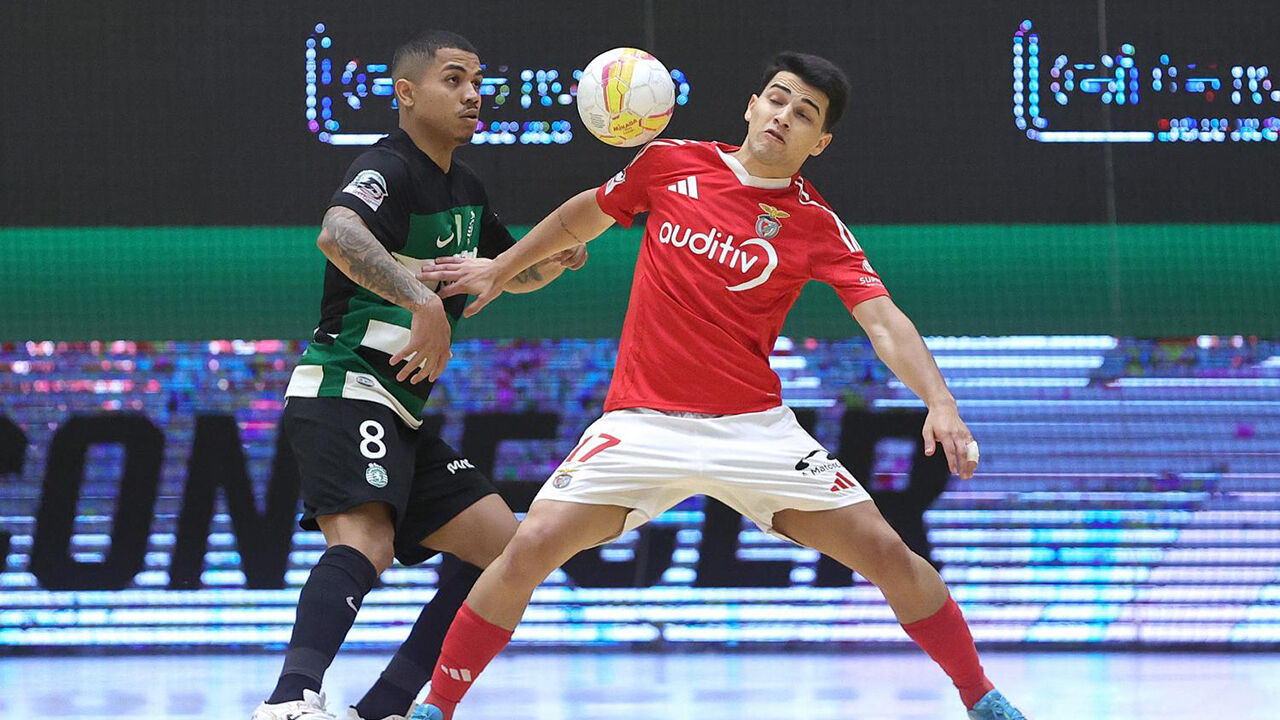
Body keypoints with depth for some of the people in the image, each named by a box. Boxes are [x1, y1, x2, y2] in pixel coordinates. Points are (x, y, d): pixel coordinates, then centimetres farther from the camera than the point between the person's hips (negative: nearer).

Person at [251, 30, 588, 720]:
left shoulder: (465, 191, 18)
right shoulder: (387, 168, -11)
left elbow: (515, 274, 34)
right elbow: (337, 234, -33)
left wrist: (555, 256, 11)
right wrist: (422, 299, -45)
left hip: (402, 416, 10)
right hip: (344, 391, -10)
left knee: (504, 547, 7)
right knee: (365, 540, -32)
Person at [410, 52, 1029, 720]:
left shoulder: (818, 226, -4)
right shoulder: (671, 163, 0)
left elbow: (884, 322, -13)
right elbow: (586, 214, 20)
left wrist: (940, 402, -29)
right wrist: (500, 269, 26)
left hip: (755, 429, 0)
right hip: (642, 420, 0)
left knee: (885, 552, -8)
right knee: (532, 546, -17)